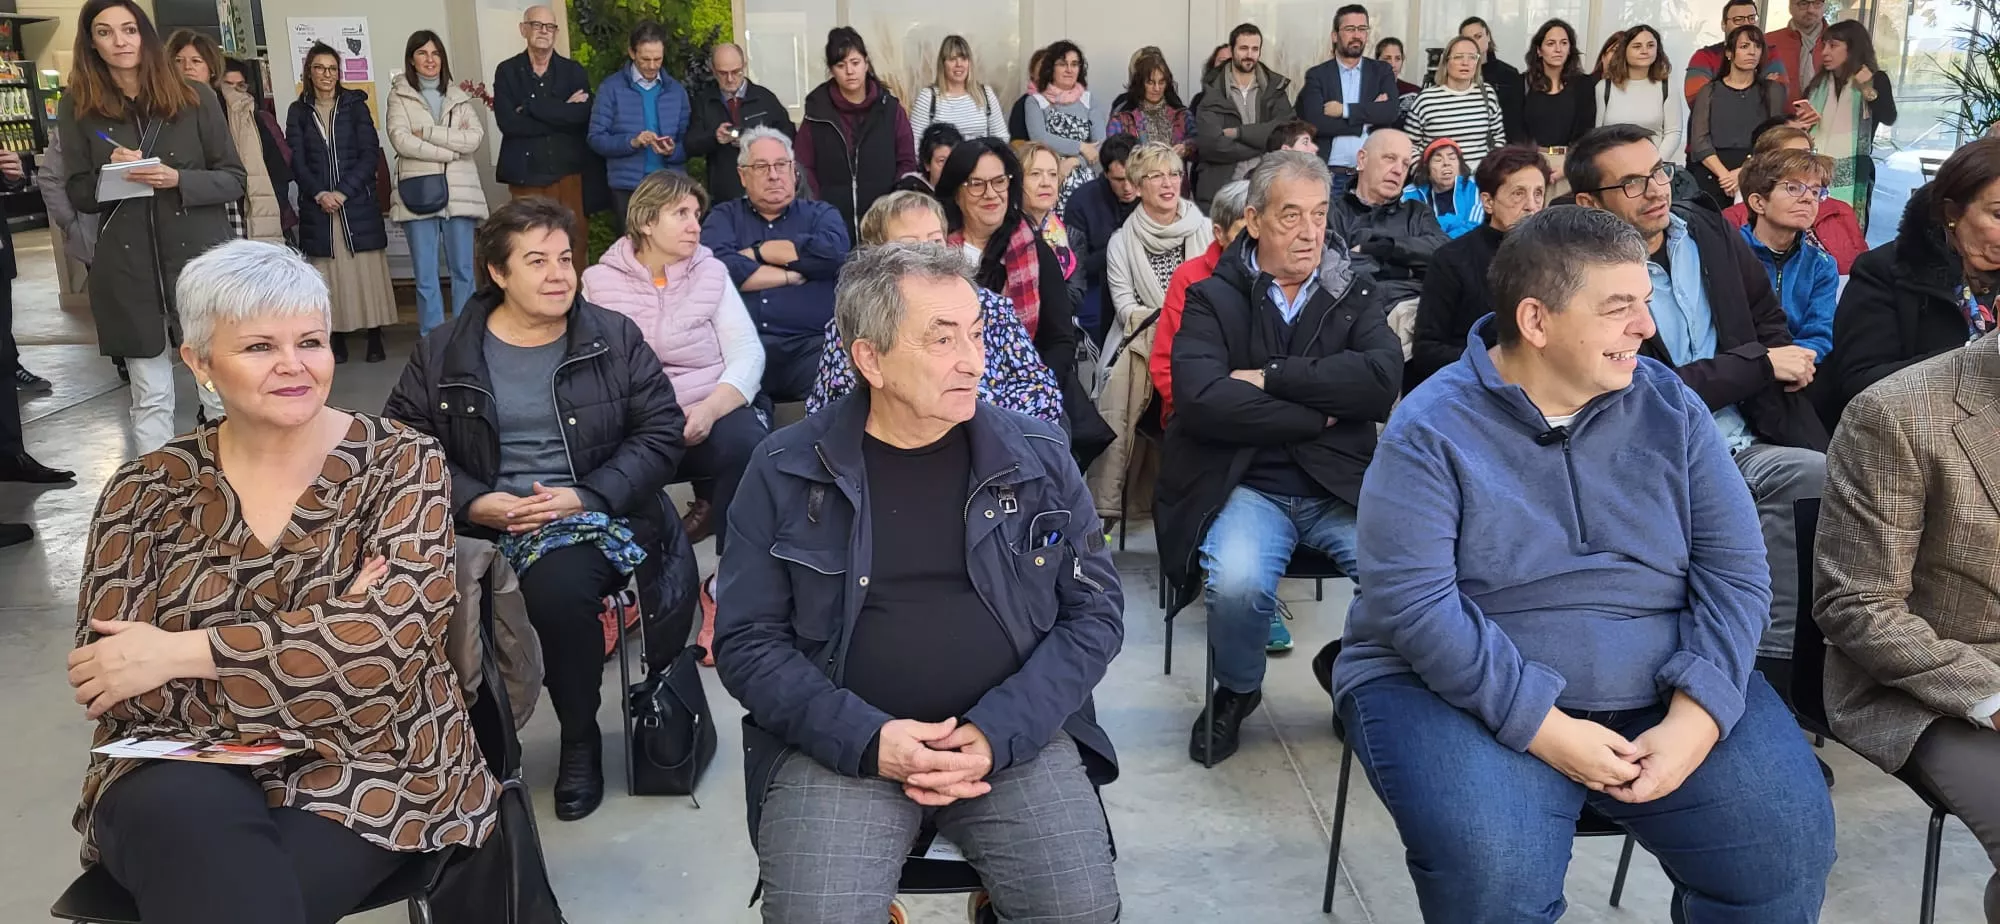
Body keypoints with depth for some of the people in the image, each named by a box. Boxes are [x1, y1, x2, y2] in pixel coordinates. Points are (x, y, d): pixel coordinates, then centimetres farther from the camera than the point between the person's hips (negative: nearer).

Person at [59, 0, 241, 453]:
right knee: (150, 398, 6)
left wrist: (178, 180, -16)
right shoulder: (77, 107, 4)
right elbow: (78, 195, 8)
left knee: (220, 392, 1)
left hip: (200, 259, -1)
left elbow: (233, 179, 2)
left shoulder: (195, 96, 1)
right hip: (128, 267, 1)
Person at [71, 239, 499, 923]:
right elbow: (110, 686, -5)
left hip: (369, 771, -1)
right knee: (197, 825, -31)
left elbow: (395, 631, -15)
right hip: (185, 770, 2)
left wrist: (183, 653, -15)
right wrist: (321, 639, -17)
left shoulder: (400, 463, 0)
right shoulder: (148, 491, 4)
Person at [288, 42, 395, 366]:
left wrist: (343, 192, -11)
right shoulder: (298, 111, 9)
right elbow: (297, 160, 4)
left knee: (367, 268, -2)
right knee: (330, 274, -1)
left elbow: (370, 153, -1)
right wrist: (319, 194, -13)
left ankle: (375, 339, 4)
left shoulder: (355, 106, 7)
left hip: (358, 203, -1)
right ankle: (338, 340, 3)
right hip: (318, 206, 1)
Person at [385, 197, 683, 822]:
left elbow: (661, 431, 2)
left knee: (557, 582, -35)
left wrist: (586, 496, -11)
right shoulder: (443, 353, 9)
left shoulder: (615, 338, 8)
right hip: (481, 520, 2)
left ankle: (581, 740, -8)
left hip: (594, 513, -1)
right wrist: (473, 502, -13)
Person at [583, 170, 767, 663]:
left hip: (709, 414, 1)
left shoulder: (711, 273, 10)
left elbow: (747, 353, -1)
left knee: (747, 444, -32)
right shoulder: (600, 282, 8)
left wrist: (708, 410, -19)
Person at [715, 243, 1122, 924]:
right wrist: (866, 738, -15)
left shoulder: (1037, 456, 2)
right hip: (840, 741, -1)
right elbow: (746, 639, -1)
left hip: (1015, 734, 1)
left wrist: (998, 732, -12)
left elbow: (1095, 609, 2)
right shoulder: (785, 471, -1)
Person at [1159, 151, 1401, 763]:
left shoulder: (1355, 295, 13)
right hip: (1244, 485, -2)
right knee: (1237, 584, -32)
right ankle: (1236, 692, 4)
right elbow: (1202, 399, -14)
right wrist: (1317, 417, -8)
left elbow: (1382, 380, -8)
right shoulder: (1213, 298, 5)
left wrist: (1271, 377, -11)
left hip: (1342, 485, 2)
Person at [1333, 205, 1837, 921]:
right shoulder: (1431, 430, -10)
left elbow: (1734, 569, 0)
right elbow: (1413, 602, -17)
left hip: (1662, 692, 4)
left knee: (1791, 843, -14)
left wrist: (1695, 716, -14)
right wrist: (1544, 727, -21)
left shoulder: (1669, 407, 4)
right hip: (1468, 691, -4)